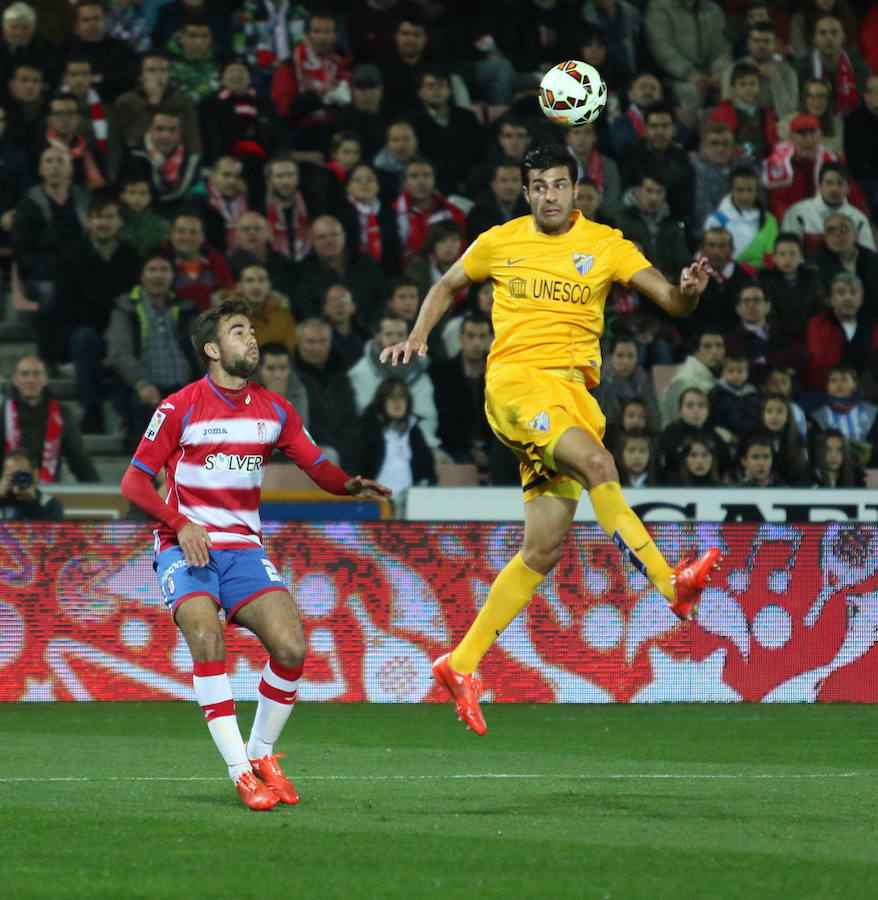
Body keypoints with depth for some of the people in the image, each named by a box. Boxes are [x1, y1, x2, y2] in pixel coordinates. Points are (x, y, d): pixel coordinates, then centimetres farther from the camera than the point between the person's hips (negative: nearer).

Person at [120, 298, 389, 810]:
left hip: (244, 547, 4)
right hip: (186, 547, -4)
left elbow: (319, 466, 6)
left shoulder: (274, 410, 9)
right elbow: (134, 482, -4)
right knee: (207, 639, -28)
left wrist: (351, 485, -17)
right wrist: (182, 525, -19)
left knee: (292, 646, -15)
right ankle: (241, 773, -23)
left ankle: (261, 755, 6)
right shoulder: (180, 409, -3)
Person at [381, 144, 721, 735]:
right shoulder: (499, 243, 9)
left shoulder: (605, 245, 8)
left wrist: (688, 291, -24)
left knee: (545, 548, -1)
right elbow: (448, 286, 27)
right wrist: (418, 337, 11)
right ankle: (672, 584, -40)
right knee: (596, 461, -32)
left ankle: (462, 664, 9)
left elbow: (671, 301, -2)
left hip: (573, 390, 3)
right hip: (515, 381, -3)